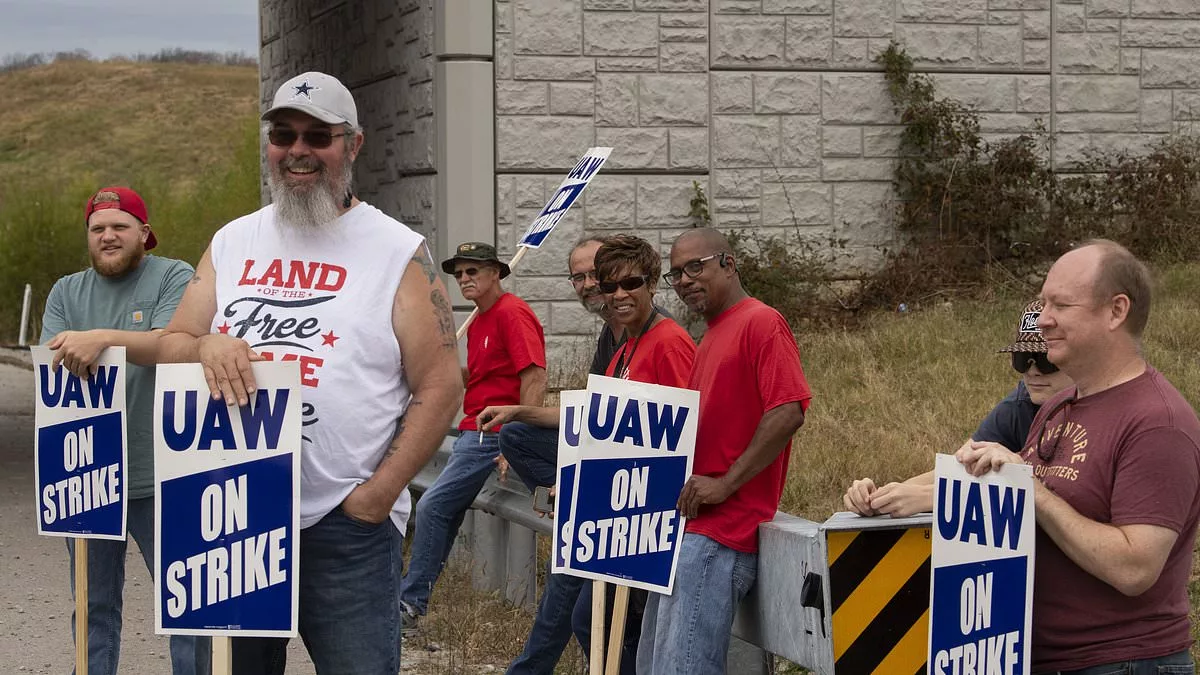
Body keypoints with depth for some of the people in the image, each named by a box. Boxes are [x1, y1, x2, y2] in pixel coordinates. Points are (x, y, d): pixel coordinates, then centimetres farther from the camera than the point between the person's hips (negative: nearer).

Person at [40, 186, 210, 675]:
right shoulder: (67, 292, 12)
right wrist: (70, 354, -22)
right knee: (94, 607, 13)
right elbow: (49, 363, 0)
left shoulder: (173, 278, -2)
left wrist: (102, 338, -32)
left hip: (157, 476, -4)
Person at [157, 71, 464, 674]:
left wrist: (377, 494, -12)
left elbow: (440, 387, -4)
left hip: (347, 527, -4)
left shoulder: (399, 252, -1)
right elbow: (171, 346, 12)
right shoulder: (232, 243, 12)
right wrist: (206, 347, -13)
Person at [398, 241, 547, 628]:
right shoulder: (479, 321, 18)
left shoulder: (511, 313, -14)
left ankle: (409, 601, -5)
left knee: (431, 507, -11)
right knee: (446, 516, 11)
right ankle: (411, 602, 16)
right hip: (473, 432, 10)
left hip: (490, 435, -10)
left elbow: (534, 378, -21)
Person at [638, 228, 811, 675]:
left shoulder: (760, 323, -7)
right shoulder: (710, 339, 21)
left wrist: (725, 485, -18)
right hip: (686, 523, 10)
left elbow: (788, 412, -18)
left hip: (719, 531, -10)